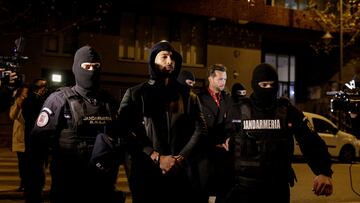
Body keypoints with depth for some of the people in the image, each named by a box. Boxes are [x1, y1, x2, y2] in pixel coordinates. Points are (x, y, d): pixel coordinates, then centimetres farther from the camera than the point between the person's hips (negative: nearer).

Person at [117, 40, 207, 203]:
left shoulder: (188, 96, 13)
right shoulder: (135, 94, 6)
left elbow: (200, 129, 5)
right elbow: (126, 131, -5)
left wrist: (181, 158, -10)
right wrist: (157, 158, -13)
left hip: (183, 173, 2)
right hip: (147, 174, -2)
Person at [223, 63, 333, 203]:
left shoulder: (288, 112, 0)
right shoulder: (239, 112, 0)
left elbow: (311, 142, -6)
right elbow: (226, 142, 12)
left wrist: (324, 172, -20)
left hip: (279, 187, 1)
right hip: (245, 187, -1)